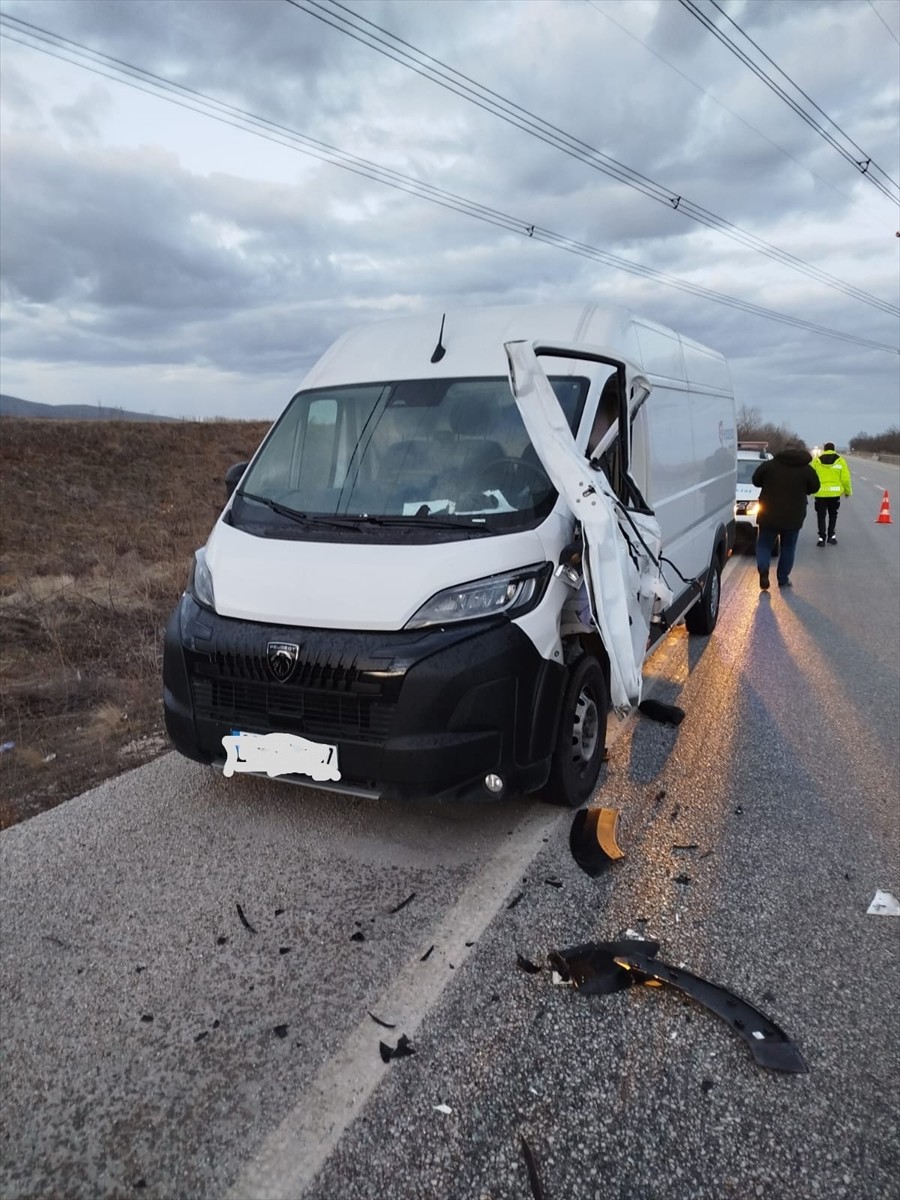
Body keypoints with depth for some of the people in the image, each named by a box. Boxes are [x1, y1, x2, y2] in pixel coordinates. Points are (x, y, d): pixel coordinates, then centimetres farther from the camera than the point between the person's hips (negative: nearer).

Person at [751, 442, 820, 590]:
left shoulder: (769, 465, -5)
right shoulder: (807, 470, -3)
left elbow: (756, 481, 4)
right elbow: (814, 488, 9)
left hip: (769, 515, -1)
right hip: (793, 518, 1)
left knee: (764, 545, 11)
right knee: (788, 548, 15)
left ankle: (763, 569, -14)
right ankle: (783, 579, 16)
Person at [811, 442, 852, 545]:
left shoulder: (816, 460, 1)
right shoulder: (840, 460, 0)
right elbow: (845, 478, -1)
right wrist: (848, 491, 12)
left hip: (820, 493, 0)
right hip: (835, 493, 1)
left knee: (821, 515, 7)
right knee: (833, 514, 19)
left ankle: (822, 537, -2)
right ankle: (831, 536, 19)